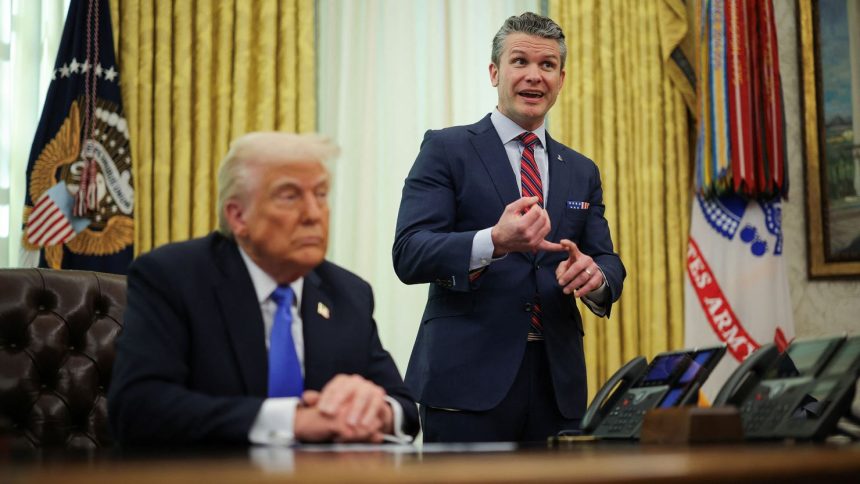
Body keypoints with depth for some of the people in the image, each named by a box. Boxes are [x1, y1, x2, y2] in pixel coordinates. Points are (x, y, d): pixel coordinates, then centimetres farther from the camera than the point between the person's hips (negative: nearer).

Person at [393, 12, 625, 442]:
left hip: (557, 384, 5)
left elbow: (608, 261, 13)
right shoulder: (447, 149, 1)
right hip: (469, 376, -4)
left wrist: (596, 276, -13)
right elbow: (408, 254, -9)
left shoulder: (582, 171, 16)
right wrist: (494, 242, -27)